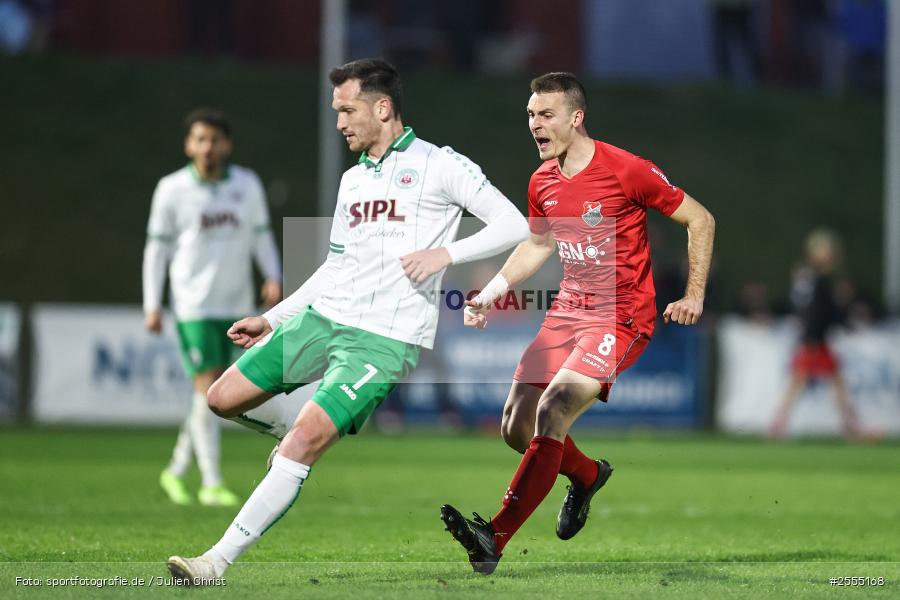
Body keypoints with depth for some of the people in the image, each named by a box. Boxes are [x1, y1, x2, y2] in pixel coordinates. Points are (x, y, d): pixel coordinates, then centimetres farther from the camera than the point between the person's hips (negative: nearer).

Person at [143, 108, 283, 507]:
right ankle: (212, 484, -5)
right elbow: (157, 247, 1)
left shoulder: (248, 185, 3)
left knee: (212, 394, 9)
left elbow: (261, 236, 11)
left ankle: (177, 471, 26)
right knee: (208, 393, -10)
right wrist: (152, 305, -4)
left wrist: (273, 277, -6)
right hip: (193, 305, -4)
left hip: (236, 305, 4)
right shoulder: (171, 189, -4)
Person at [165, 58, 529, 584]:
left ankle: (218, 561, -20)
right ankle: (303, 436, 27)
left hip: (385, 340, -8)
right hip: (321, 318, 8)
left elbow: (515, 225, -7)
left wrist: (446, 253, -21)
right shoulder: (352, 180, 20)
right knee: (224, 399, 0)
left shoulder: (439, 166, -2)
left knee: (303, 443, -21)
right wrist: (273, 319, 23)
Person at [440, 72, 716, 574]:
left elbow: (700, 219, -5)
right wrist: (491, 294, 11)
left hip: (622, 316, -7)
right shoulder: (542, 183, 6)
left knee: (552, 411, -24)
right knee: (517, 426, 1)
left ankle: (495, 539, -28)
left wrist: (694, 296, -9)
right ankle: (588, 476, 34)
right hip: (569, 308, 7)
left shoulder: (627, 171, -14)